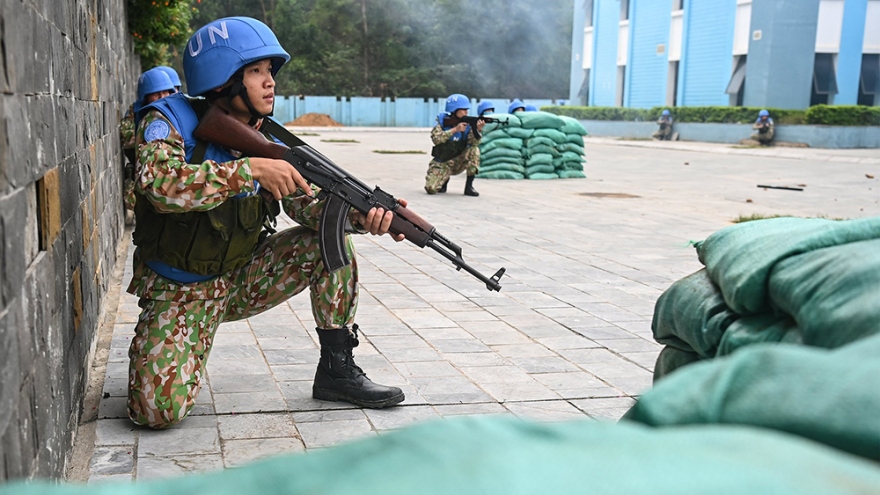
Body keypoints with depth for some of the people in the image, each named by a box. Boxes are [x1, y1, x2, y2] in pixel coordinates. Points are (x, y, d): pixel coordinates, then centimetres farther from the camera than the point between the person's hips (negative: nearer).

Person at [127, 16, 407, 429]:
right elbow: (160, 184, -35)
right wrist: (250, 170, -36)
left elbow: (309, 205, -7)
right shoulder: (168, 122, -15)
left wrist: (359, 216, -28)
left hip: (243, 278, 5)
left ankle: (337, 370, -3)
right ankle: (148, 344, 15)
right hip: (181, 290, -5)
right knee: (159, 409, -22)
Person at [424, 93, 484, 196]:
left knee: (474, 149, -24)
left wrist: (477, 130, -37)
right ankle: (445, 179, 14)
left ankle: (469, 186, -15)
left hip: (458, 163, 2)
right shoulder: (442, 122, -11)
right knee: (431, 188, -24)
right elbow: (436, 138, -27)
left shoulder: (467, 124, -5)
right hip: (441, 164, -2)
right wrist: (455, 129, -32)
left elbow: (474, 142, -18)